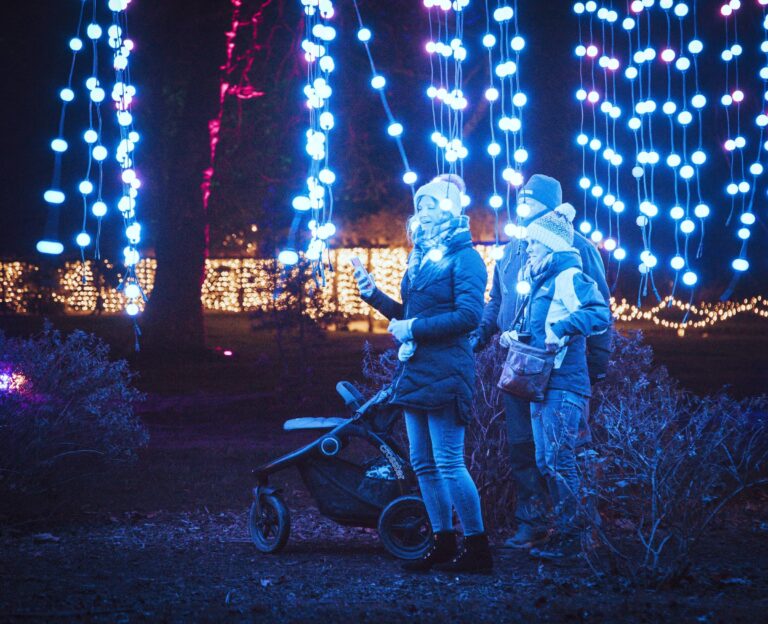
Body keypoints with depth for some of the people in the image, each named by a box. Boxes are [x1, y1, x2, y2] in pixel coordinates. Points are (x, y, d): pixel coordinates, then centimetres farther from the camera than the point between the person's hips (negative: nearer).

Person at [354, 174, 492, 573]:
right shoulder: (422, 256, 17)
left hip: (444, 372, -9)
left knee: (449, 463, -8)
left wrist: (414, 328, -16)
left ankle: (477, 547, -1)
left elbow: (469, 315, -18)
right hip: (414, 372, 9)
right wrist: (374, 295, 8)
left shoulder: (464, 258, -8)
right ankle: (443, 543, 17)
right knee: (423, 463, 10)